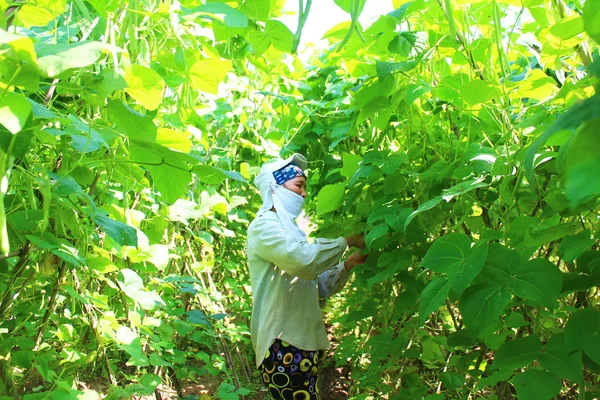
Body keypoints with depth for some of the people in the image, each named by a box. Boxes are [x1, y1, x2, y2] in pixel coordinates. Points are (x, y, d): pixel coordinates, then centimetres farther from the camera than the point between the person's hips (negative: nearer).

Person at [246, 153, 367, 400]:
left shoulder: (289, 228, 20)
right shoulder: (264, 225, -7)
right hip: (283, 345, -9)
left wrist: (347, 265, 3)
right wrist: (347, 241, -14)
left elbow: (318, 286, 18)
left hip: (303, 341, 9)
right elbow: (304, 258, -26)